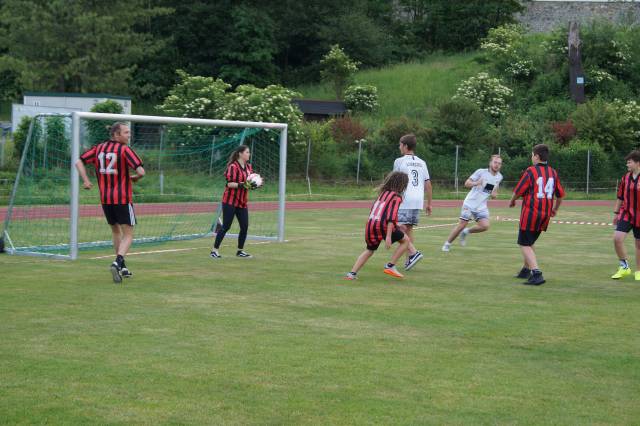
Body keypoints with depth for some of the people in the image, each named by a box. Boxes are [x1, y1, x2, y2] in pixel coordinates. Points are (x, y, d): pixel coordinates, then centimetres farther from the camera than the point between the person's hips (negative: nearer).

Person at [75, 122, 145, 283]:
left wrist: (86, 181, 3)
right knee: (128, 235, 0)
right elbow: (141, 171, -16)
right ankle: (117, 263, -23)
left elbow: (79, 162, 6)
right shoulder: (125, 150, -9)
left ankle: (122, 267, 27)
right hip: (123, 198, -6)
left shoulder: (99, 148, 8)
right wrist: (135, 178, 5)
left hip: (105, 199, 6)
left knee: (116, 231, 22)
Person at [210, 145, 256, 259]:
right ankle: (214, 250, 4)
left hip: (242, 202, 7)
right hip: (230, 201, -7)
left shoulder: (249, 167, 11)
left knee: (244, 227, 2)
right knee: (226, 226, -5)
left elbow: (250, 181, 18)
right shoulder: (233, 167, -13)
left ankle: (240, 251, 16)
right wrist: (242, 184, -30)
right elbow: (230, 184, -19)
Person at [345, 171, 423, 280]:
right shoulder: (397, 197, -3)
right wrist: (388, 236, -20)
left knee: (370, 250, 25)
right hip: (382, 225, -7)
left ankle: (352, 273, 14)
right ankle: (390, 266, 8)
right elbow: (391, 217, -14)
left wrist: (395, 225, 37)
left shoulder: (383, 193, 20)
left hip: (370, 224, 7)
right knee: (406, 241, 12)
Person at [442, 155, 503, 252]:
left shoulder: (499, 177, 6)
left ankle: (466, 232, 11)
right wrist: (475, 183, -29)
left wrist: (494, 194, 0)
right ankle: (447, 244, 11)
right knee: (462, 225, -7)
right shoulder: (481, 172, -9)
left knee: (485, 226, -15)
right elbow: (467, 183, -8)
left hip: (481, 207, 4)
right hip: (470, 203, -4)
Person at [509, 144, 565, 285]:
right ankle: (526, 270, 33)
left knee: (524, 245, -1)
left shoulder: (530, 171, -10)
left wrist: (512, 201, 15)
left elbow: (518, 191, -7)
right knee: (530, 243, 23)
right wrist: (555, 209, 31)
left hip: (530, 213, -6)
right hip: (545, 215, 6)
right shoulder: (553, 173, 7)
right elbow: (560, 194, 13)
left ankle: (537, 274, -16)